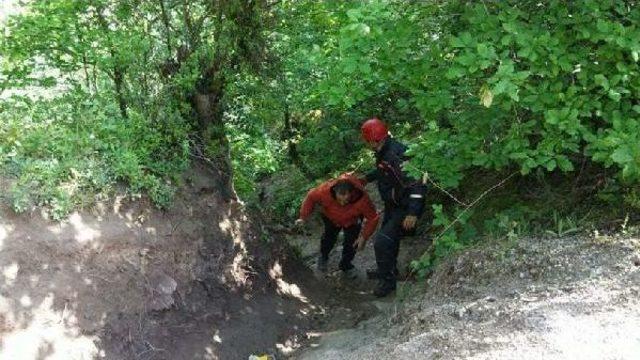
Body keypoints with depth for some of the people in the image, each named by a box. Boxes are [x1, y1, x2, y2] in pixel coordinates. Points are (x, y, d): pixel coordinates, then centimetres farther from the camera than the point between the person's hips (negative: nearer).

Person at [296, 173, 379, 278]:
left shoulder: (362, 199, -43)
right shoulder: (325, 190, -42)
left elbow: (372, 218, -26)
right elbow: (311, 197, -19)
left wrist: (364, 237, -31)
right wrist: (303, 217, -20)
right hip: (331, 217, 1)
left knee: (351, 242, 0)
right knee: (329, 236, 3)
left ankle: (346, 264, 30)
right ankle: (323, 257, 37)